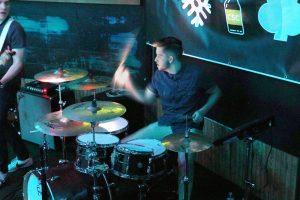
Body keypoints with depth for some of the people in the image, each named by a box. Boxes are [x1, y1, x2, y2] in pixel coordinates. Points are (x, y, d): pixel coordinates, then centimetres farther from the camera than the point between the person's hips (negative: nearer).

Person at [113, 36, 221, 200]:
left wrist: (203, 111, -16)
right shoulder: (159, 75, -1)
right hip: (164, 124, 6)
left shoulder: (195, 74, -14)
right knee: (124, 144, -2)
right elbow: (146, 98, 8)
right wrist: (127, 83, -5)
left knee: (184, 161, -36)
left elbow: (216, 92, -1)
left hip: (189, 127, -5)